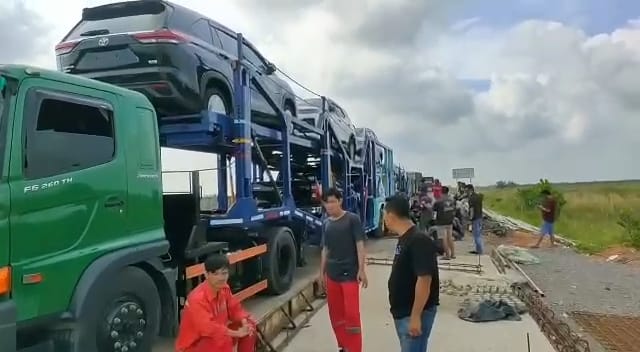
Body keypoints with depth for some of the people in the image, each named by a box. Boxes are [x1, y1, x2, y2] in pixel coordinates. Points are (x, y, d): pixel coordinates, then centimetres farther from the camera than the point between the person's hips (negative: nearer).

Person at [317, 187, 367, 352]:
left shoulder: (352, 219, -8)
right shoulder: (327, 223, 9)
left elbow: (360, 245, -10)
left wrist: (361, 270, -15)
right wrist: (322, 272, 15)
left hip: (350, 273, -6)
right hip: (332, 274, 6)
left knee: (352, 314, -6)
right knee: (335, 313, 13)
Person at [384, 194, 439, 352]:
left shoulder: (419, 241, -22)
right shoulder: (404, 239, 8)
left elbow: (424, 280, -25)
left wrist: (416, 316, -24)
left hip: (415, 313, -9)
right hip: (402, 312, 9)